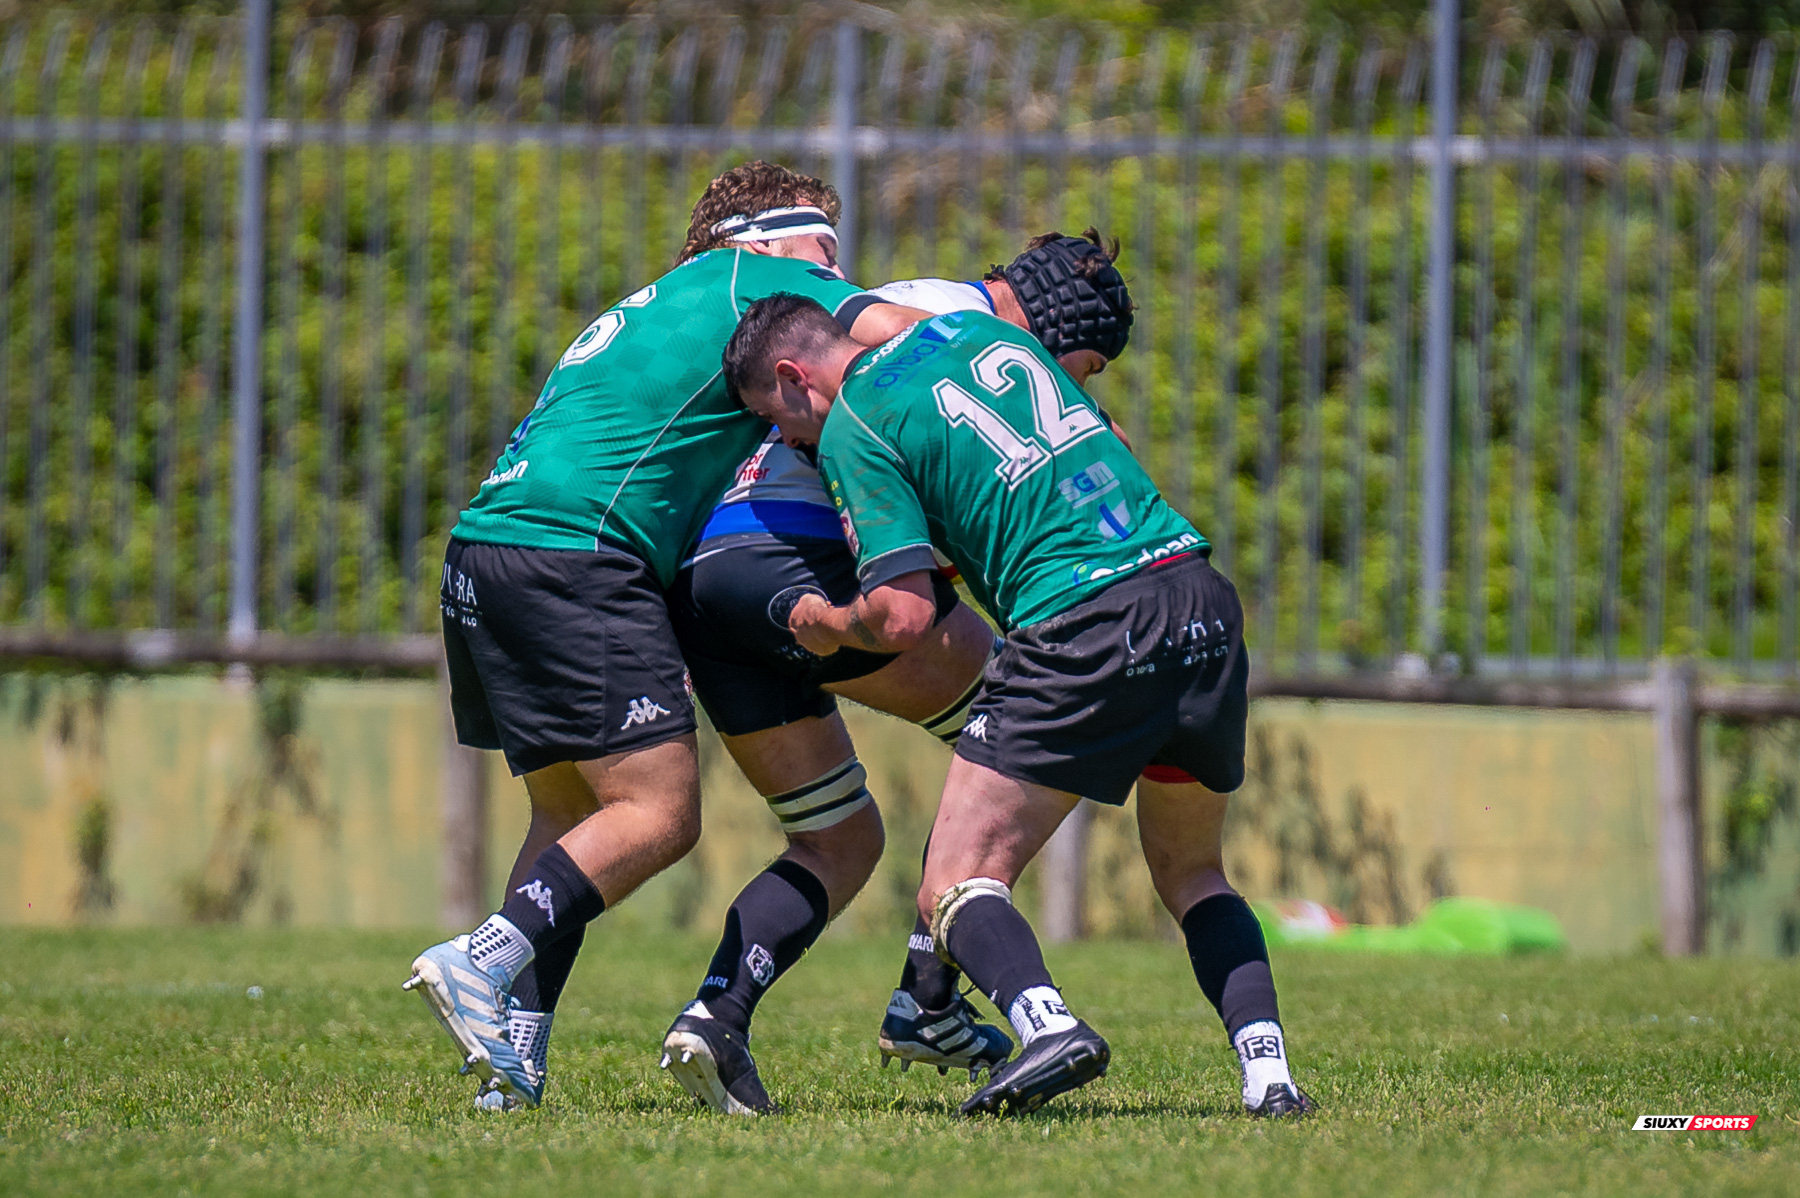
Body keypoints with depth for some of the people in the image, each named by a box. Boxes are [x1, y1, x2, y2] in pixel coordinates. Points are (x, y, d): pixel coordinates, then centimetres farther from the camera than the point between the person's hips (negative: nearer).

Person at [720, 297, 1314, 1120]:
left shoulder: (850, 429, 1)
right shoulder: (979, 330, 22)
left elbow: (905, 616, -7)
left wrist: (827, 623, 15)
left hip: (1087, 631, -7)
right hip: (1205, 601, 7)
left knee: (957, 885, 0)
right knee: (1191, 876, 25)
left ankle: (1047, 1024, -27)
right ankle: (1268, 1072, 6)